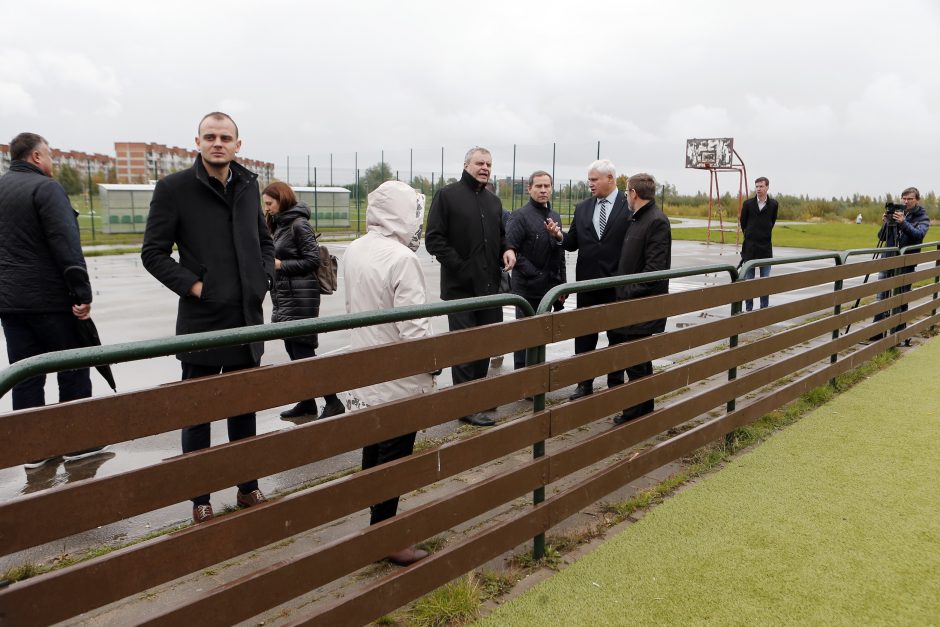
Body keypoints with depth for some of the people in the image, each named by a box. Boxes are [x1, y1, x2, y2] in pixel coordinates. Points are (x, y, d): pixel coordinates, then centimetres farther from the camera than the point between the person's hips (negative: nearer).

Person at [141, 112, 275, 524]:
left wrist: (265, 278, 4)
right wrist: (191, 285, -14)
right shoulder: (174, 188, -7)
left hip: (247, 319, 5)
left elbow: (264, 241, 19)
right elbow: (153, 252, -4)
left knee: (245, 409, 16)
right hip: (201, 321, -4)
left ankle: (248, 489, 30)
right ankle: (200, 501, 22)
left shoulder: (248, 185, 8)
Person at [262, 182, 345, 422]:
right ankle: (307, 402, 21)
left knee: (304, 352, -7)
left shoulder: (298, 224, -12)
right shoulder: (280, 225, 15)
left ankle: (333, 402, 0)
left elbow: (312, 260, -16)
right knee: (294, 352, 12)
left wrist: (280, 264, -15)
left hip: (300, 298, -9)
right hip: (283, 296, 9)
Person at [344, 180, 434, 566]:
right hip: (400, 376, -8)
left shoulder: (353, 251, 2)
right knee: (394, 457, 4)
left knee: (373, 451, 19)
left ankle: (379, 522, 36)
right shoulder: (402, 259, -21)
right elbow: (414, 327, -22)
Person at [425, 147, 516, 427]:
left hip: (490, 285, 6)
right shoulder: (447, 195, -3)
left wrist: (507, 249, 3)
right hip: (460, 286, -6)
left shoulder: (493, 201, 16)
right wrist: (460, 266, -15)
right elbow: (434, 239, -9)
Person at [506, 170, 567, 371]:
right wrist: (533, 274, -16)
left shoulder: (555, 216, 13)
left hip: (548, 289, 6)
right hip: (527, 288, -6)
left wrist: (562, 286, 11)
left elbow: (560, 254, 16)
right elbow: (510, 250, -15)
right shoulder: (521, 215, -8)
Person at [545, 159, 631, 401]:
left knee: (617, 335, 10)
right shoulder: (582, 208, 7)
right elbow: (573, 243, 7)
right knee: (584, 335, 10)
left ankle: (616, 382, 23)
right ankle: (584, 383, 21)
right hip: (587, 282, 4)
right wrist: (560, 234, -14)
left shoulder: (629, 206, -7)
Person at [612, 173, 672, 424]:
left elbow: (654, 268, -21)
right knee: (639, 359, 16)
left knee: (636, 361, -2)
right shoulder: (637, 219, 13)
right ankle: (643, 410, 27)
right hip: (633, 301, 9)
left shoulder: (657, 222, -15)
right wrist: (624, 292, 9)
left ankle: (638, 412, 10)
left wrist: (630, 292, -18)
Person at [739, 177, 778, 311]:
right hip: (750, 246, 0)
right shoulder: (748, 204, -2)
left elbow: (772, 222, 13)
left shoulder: (773, 204, 0)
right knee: (748, 279, 4)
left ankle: (764, 307, 13)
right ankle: (748, 308, 11)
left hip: (766, 246, 0)